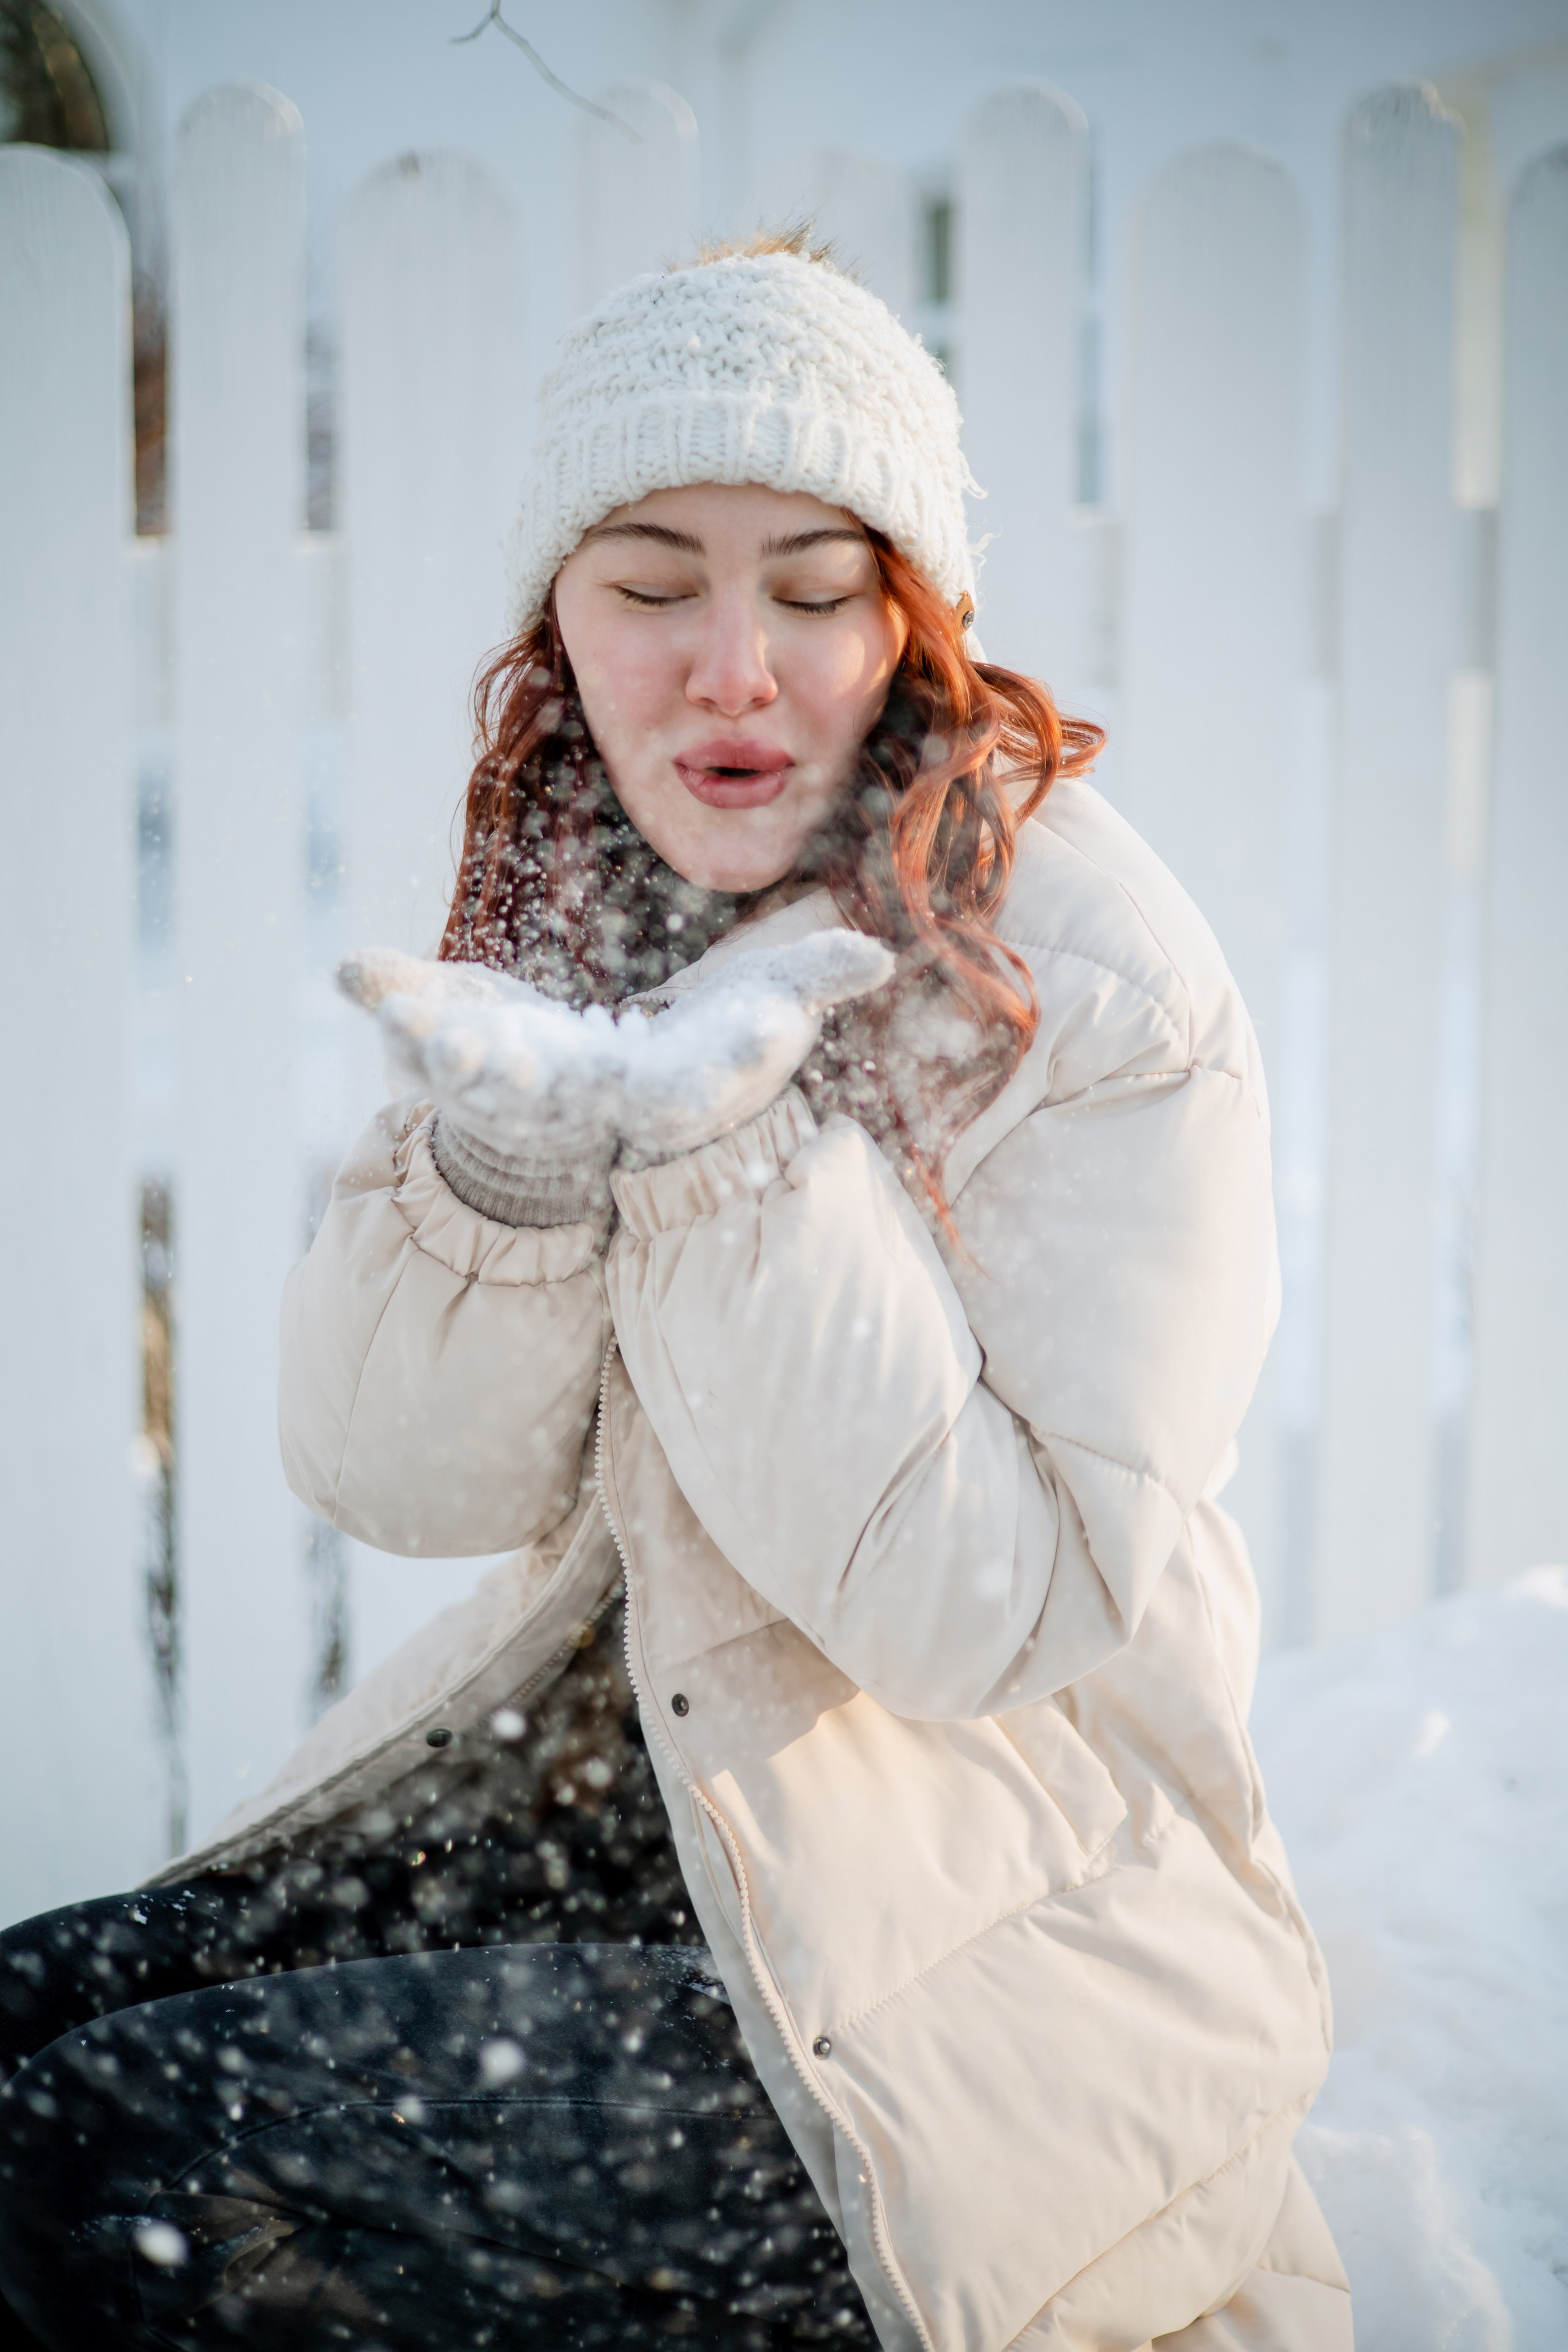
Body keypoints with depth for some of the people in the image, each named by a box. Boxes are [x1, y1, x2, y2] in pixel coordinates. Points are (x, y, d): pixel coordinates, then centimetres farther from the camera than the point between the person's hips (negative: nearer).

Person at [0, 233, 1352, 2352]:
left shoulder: (1099, 989, -16)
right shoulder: (565, 909, 2)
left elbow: (996, 1612, -19)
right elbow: (403, 1481, -2)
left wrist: (733, 1159, -27)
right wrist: (502, 1163, -22)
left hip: (975, 1911, -6)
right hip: (603, 1774, 6)